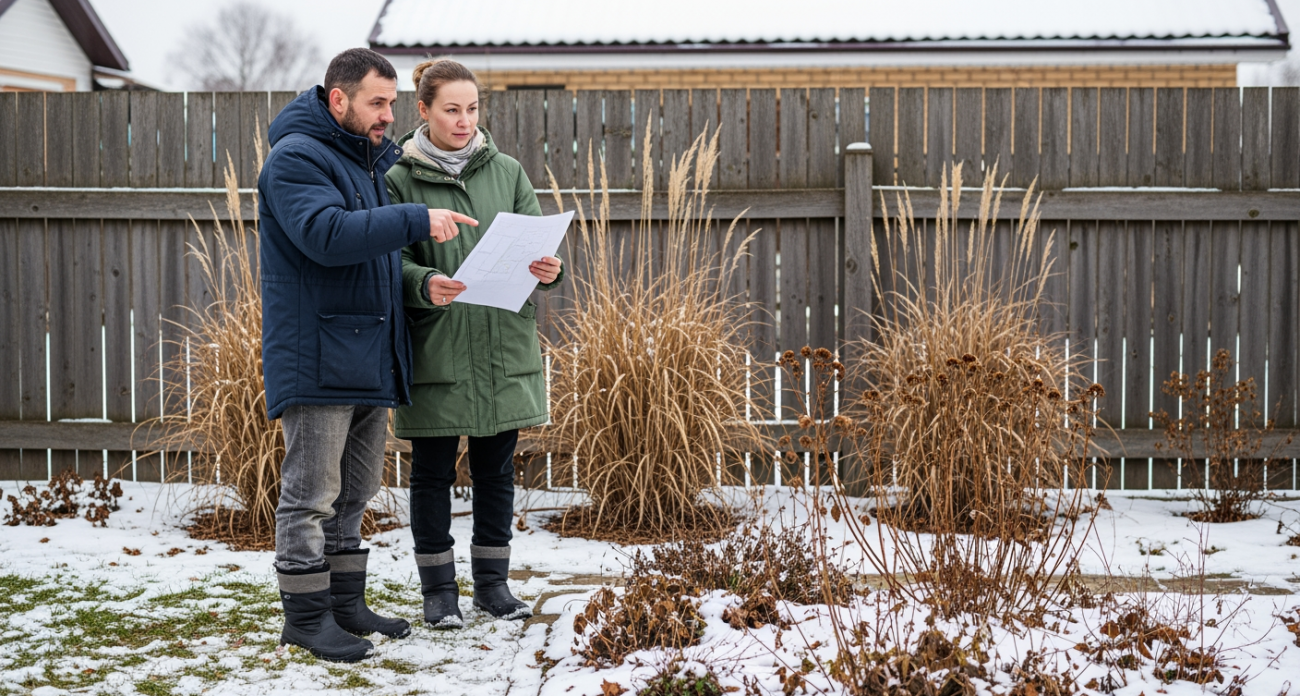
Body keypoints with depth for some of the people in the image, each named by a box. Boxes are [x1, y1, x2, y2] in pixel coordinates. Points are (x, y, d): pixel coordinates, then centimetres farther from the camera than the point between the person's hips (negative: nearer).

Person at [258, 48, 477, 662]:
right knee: (310, 494, -2)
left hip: (369, 359, 9)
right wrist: (416, 221, -30)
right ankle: (307, 615, 5)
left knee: (352, 493, 14)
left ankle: (346, 603, 23)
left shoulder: (376, 159, 17)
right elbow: (326, 234, -27)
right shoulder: (296, 157, -11)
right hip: (316, 360, -9)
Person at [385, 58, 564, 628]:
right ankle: (438, 587, 17)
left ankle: (492, 580, 23)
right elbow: (392, 262, -7)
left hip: (503, 347, 3)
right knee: (433, 471, 5)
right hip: (434, 351, -3)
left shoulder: (507, 173, 9)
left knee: (497, 470, 11)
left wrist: (548, 271, -16)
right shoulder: (400, 180, -2)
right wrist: (425, 284, -27)